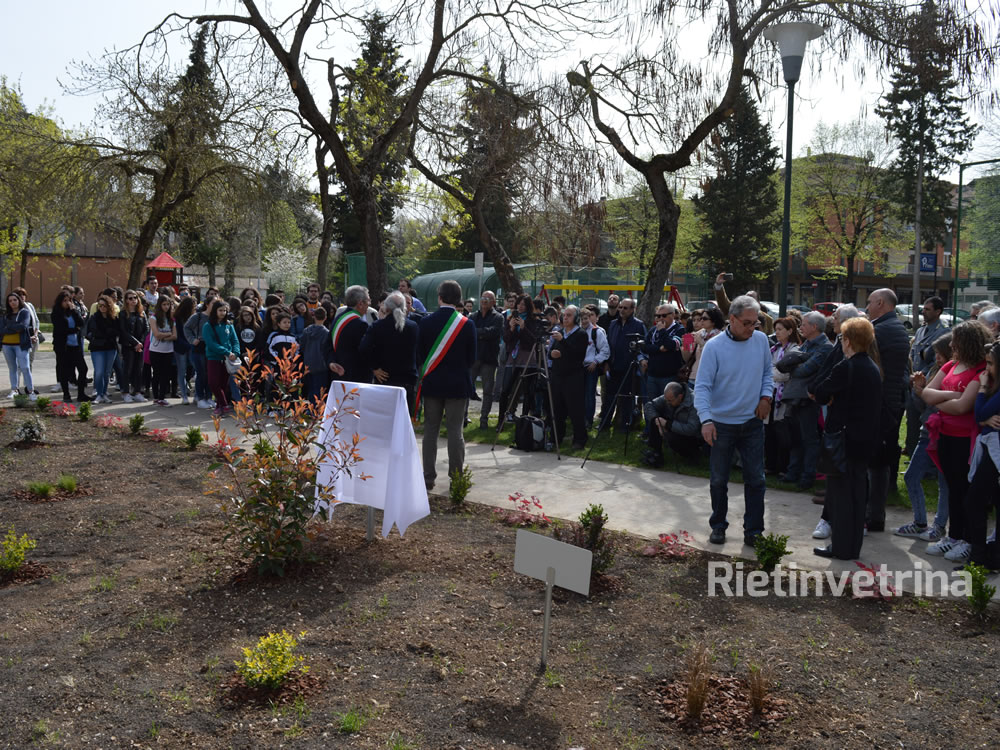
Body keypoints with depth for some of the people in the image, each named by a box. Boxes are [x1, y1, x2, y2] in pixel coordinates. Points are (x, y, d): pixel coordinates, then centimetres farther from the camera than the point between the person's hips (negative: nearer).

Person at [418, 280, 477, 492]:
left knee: (430, 429, 8)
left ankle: (428, 476, 12)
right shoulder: (466, 324, -7)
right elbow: (472, 357, 1)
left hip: (432, 383, 1)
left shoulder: (426, 322, -5)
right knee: (455, 431, 4)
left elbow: (419, 354, 2)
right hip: (458, 384, -1)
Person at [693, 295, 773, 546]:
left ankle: (753, 531, 15)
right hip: (722, 424, -3)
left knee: (755, 479, 4)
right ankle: (718, 526, 27)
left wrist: (766, 396, -1)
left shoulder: (761, 340, -1)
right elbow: (702, 386, -15)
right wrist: (706, 419, -26)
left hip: (752, 422, 3)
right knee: (718, 480, 10)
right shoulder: (714, 346, -13)